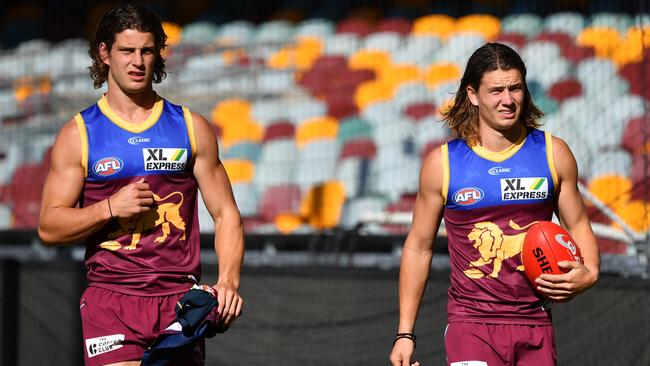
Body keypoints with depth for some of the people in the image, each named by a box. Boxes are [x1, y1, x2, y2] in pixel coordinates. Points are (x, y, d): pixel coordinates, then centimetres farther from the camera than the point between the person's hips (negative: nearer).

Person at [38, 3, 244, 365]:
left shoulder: (192, 128, 10)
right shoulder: (78, 134, 6)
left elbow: (226, 214, 10)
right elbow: (49, 227, 4)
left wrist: (228, 282, -6)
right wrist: (110, 208, -12)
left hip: (179, 295, 2)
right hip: (110, 299, -1)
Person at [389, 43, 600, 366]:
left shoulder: (553, 154, 5)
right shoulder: (442, 163, 0)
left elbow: (578, 226, 14)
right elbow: (419, 246, 7)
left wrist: (589, 272, -8)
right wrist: (405, 333, 4)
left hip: (535, 325, 3)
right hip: (471, 324, -3)